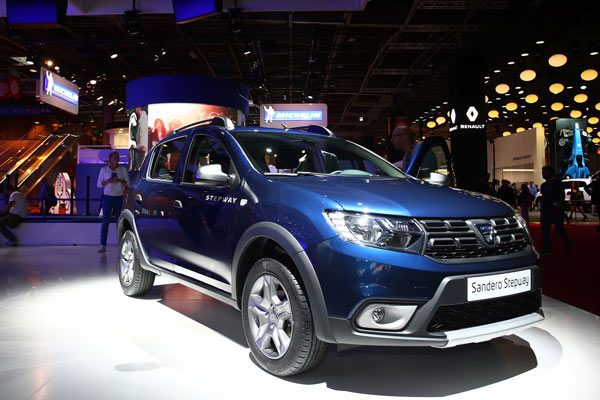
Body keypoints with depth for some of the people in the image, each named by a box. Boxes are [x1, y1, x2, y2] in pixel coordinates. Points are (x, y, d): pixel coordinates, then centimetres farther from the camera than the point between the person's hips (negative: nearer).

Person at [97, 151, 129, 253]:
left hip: (119, 197, 0)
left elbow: (128, 183, 4)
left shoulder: (123, 169, 6)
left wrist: (119, 180, -14)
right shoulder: (104, 169, 5)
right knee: (105, 221, -3)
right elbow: (99, 184, 6)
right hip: (107, 197, 0)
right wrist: (107, 181, -13)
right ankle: (103, 246, -3)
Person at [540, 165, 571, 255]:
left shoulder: (557, 182, -3)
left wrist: (558, 206, -17)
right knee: (544, 231, 4)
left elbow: (562, 196, -7)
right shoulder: (543, 185, 15)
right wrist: (541, 209, 12)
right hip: (545, 211, 7)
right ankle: (547, 249, 11)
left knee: (560, 230, -3)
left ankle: (568, 248, 11)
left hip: (555, 210, -6)